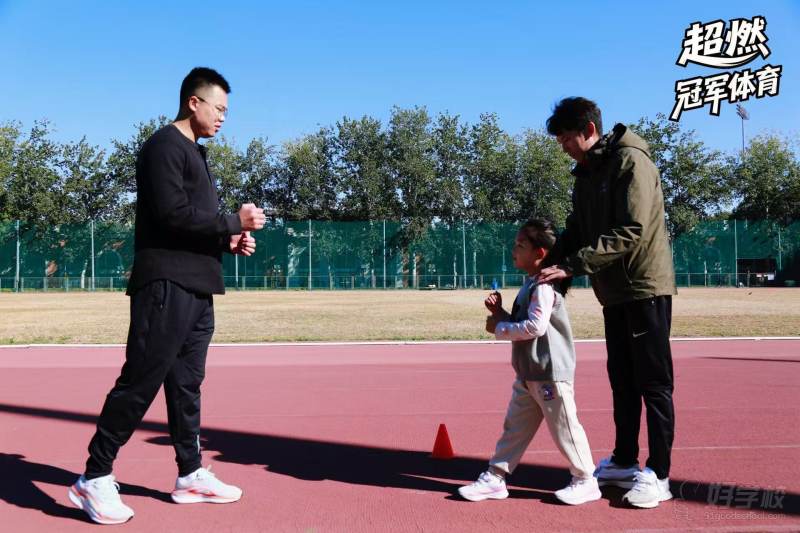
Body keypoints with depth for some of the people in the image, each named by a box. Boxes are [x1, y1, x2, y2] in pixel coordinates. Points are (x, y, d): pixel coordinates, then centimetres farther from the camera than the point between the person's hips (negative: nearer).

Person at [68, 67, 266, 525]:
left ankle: (191, 475, 20)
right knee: (140, 383, -6)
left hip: (198, 289, 10)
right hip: (166, 285, -9)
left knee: (187, 384, 12)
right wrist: (234, 222, -12)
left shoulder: (196, 153, 22)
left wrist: (228, 241, 7)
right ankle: (95, 478, 5)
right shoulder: (164, 146, -7)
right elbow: (172, 215, -18)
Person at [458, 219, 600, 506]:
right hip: (528, 374, 10)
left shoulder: (543, 286, -18)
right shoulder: (529, 284, 12)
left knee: (564, 428, 3)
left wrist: (499, 328, -17)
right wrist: (499, 312, 1)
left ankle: (586, 481, 18)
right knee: (514, 427, 13)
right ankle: (495, 478, 19)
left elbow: (535, 326, -28)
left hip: (551, 373, -10)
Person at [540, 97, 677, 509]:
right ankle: (624, 462, 26)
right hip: (614, 292, 8)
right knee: (622, 381, 14)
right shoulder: (585, 174, 13)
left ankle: (658, 475, 7)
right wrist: (550, 266, -2)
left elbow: (631, 232, -24)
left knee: (653, 383, -1)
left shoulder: (631, 162, -14)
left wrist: (571, 266, -26)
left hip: (645, 288, -8)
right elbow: (576, 231, 14)